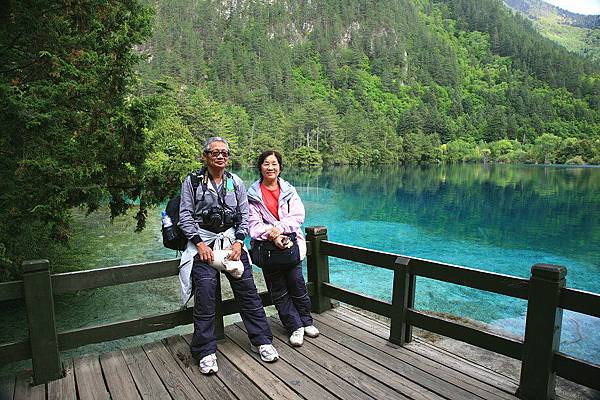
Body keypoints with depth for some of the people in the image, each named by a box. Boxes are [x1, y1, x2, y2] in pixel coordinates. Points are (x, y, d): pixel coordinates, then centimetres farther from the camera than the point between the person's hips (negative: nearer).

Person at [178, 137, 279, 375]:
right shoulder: (192, 182, 4)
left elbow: (245, 216, 10)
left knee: (247, 290, -3)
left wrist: (238, 242, -4)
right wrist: (200, 244, -11)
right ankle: (206, 352, -1)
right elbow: (185, 216, -1)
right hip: (203, 242, -2)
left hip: (232, 241, 2)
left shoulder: (236, 182, 11)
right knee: (204, 294, -12)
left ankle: (262, 341, 9)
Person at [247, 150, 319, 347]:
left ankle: (306, 321, 21)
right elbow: (254, 224, -6)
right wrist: (272, 236, -21)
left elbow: (298, 216, -3)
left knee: (297, 284, -2)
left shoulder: (289, 190, 7)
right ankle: (295, 327, 19)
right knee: (279, 291, 5)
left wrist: (280, 227, -18)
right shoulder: (253, 194, 2)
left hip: (291, 242, 1)